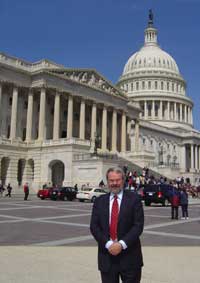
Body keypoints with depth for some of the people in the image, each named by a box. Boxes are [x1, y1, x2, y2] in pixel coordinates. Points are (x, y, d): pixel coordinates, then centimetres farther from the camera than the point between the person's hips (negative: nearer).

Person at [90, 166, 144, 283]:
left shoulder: (134, 199, -1)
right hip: (107, 254, 2)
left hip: (129, 256, -2)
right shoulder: (99, 201, 7)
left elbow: (138, 225, -8)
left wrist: (122, 244, -15)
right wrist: (108, 244, -12)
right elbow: (94, 226, 1)